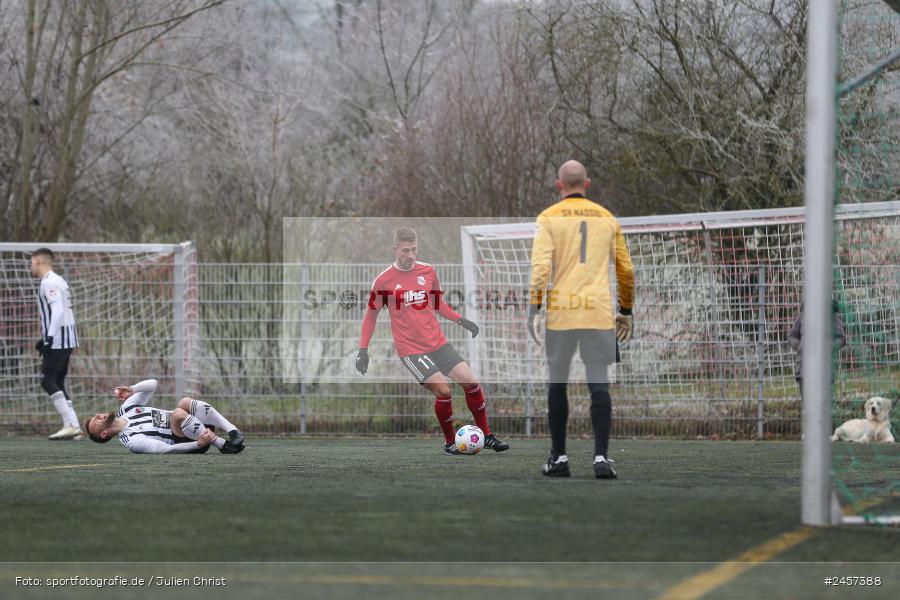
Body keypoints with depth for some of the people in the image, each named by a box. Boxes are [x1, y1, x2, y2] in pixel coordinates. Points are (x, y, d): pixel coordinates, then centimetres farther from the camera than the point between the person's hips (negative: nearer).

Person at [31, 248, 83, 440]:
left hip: (58, 339, -10)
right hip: (67, 339, 10)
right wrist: (46, 338, 27)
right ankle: (74, 428, 4)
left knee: (47, 381, -10)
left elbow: (58, 310, -21)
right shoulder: (58, 281, 21)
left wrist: (50, 337, -26)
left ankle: (71, 424, -17)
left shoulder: (49, 282, -10)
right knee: (58, 382, 10)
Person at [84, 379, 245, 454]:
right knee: (178, 413, -36)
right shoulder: (131, 440, -10)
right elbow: (167, 449, -19)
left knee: (185, 403, -26)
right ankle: (224, 445, -32)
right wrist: (198, 444, -31)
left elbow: (152, 384, 13)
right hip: (188, 442, -7)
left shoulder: (127, 407, 13)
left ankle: (233, 430, -33)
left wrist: (132, 390, -5)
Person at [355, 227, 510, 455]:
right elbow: (371, 315, 2)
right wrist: (363, 349, -2)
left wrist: (461, 320, 5)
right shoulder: (383, 281, -8)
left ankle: (486, 435, 13)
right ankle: (450, 443, 2)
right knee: (444, 390, -18)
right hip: (410, 349, -5)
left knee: (471, 381, -3)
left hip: (438, 342, 5)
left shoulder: (428, 271, 3)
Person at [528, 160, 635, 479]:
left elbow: (541, 265, -10)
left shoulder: (548, 218, 3)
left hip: (560, 310, -1)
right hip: (599, 310, 1)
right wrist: (626, 311, 25)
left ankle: (559, 458, 14)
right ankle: (601, 456, -10)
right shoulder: (607, 219, 12)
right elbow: (626, 270, 15)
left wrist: (534, 309, -12)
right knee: (599, 383, 0)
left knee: (558, 383, 10)